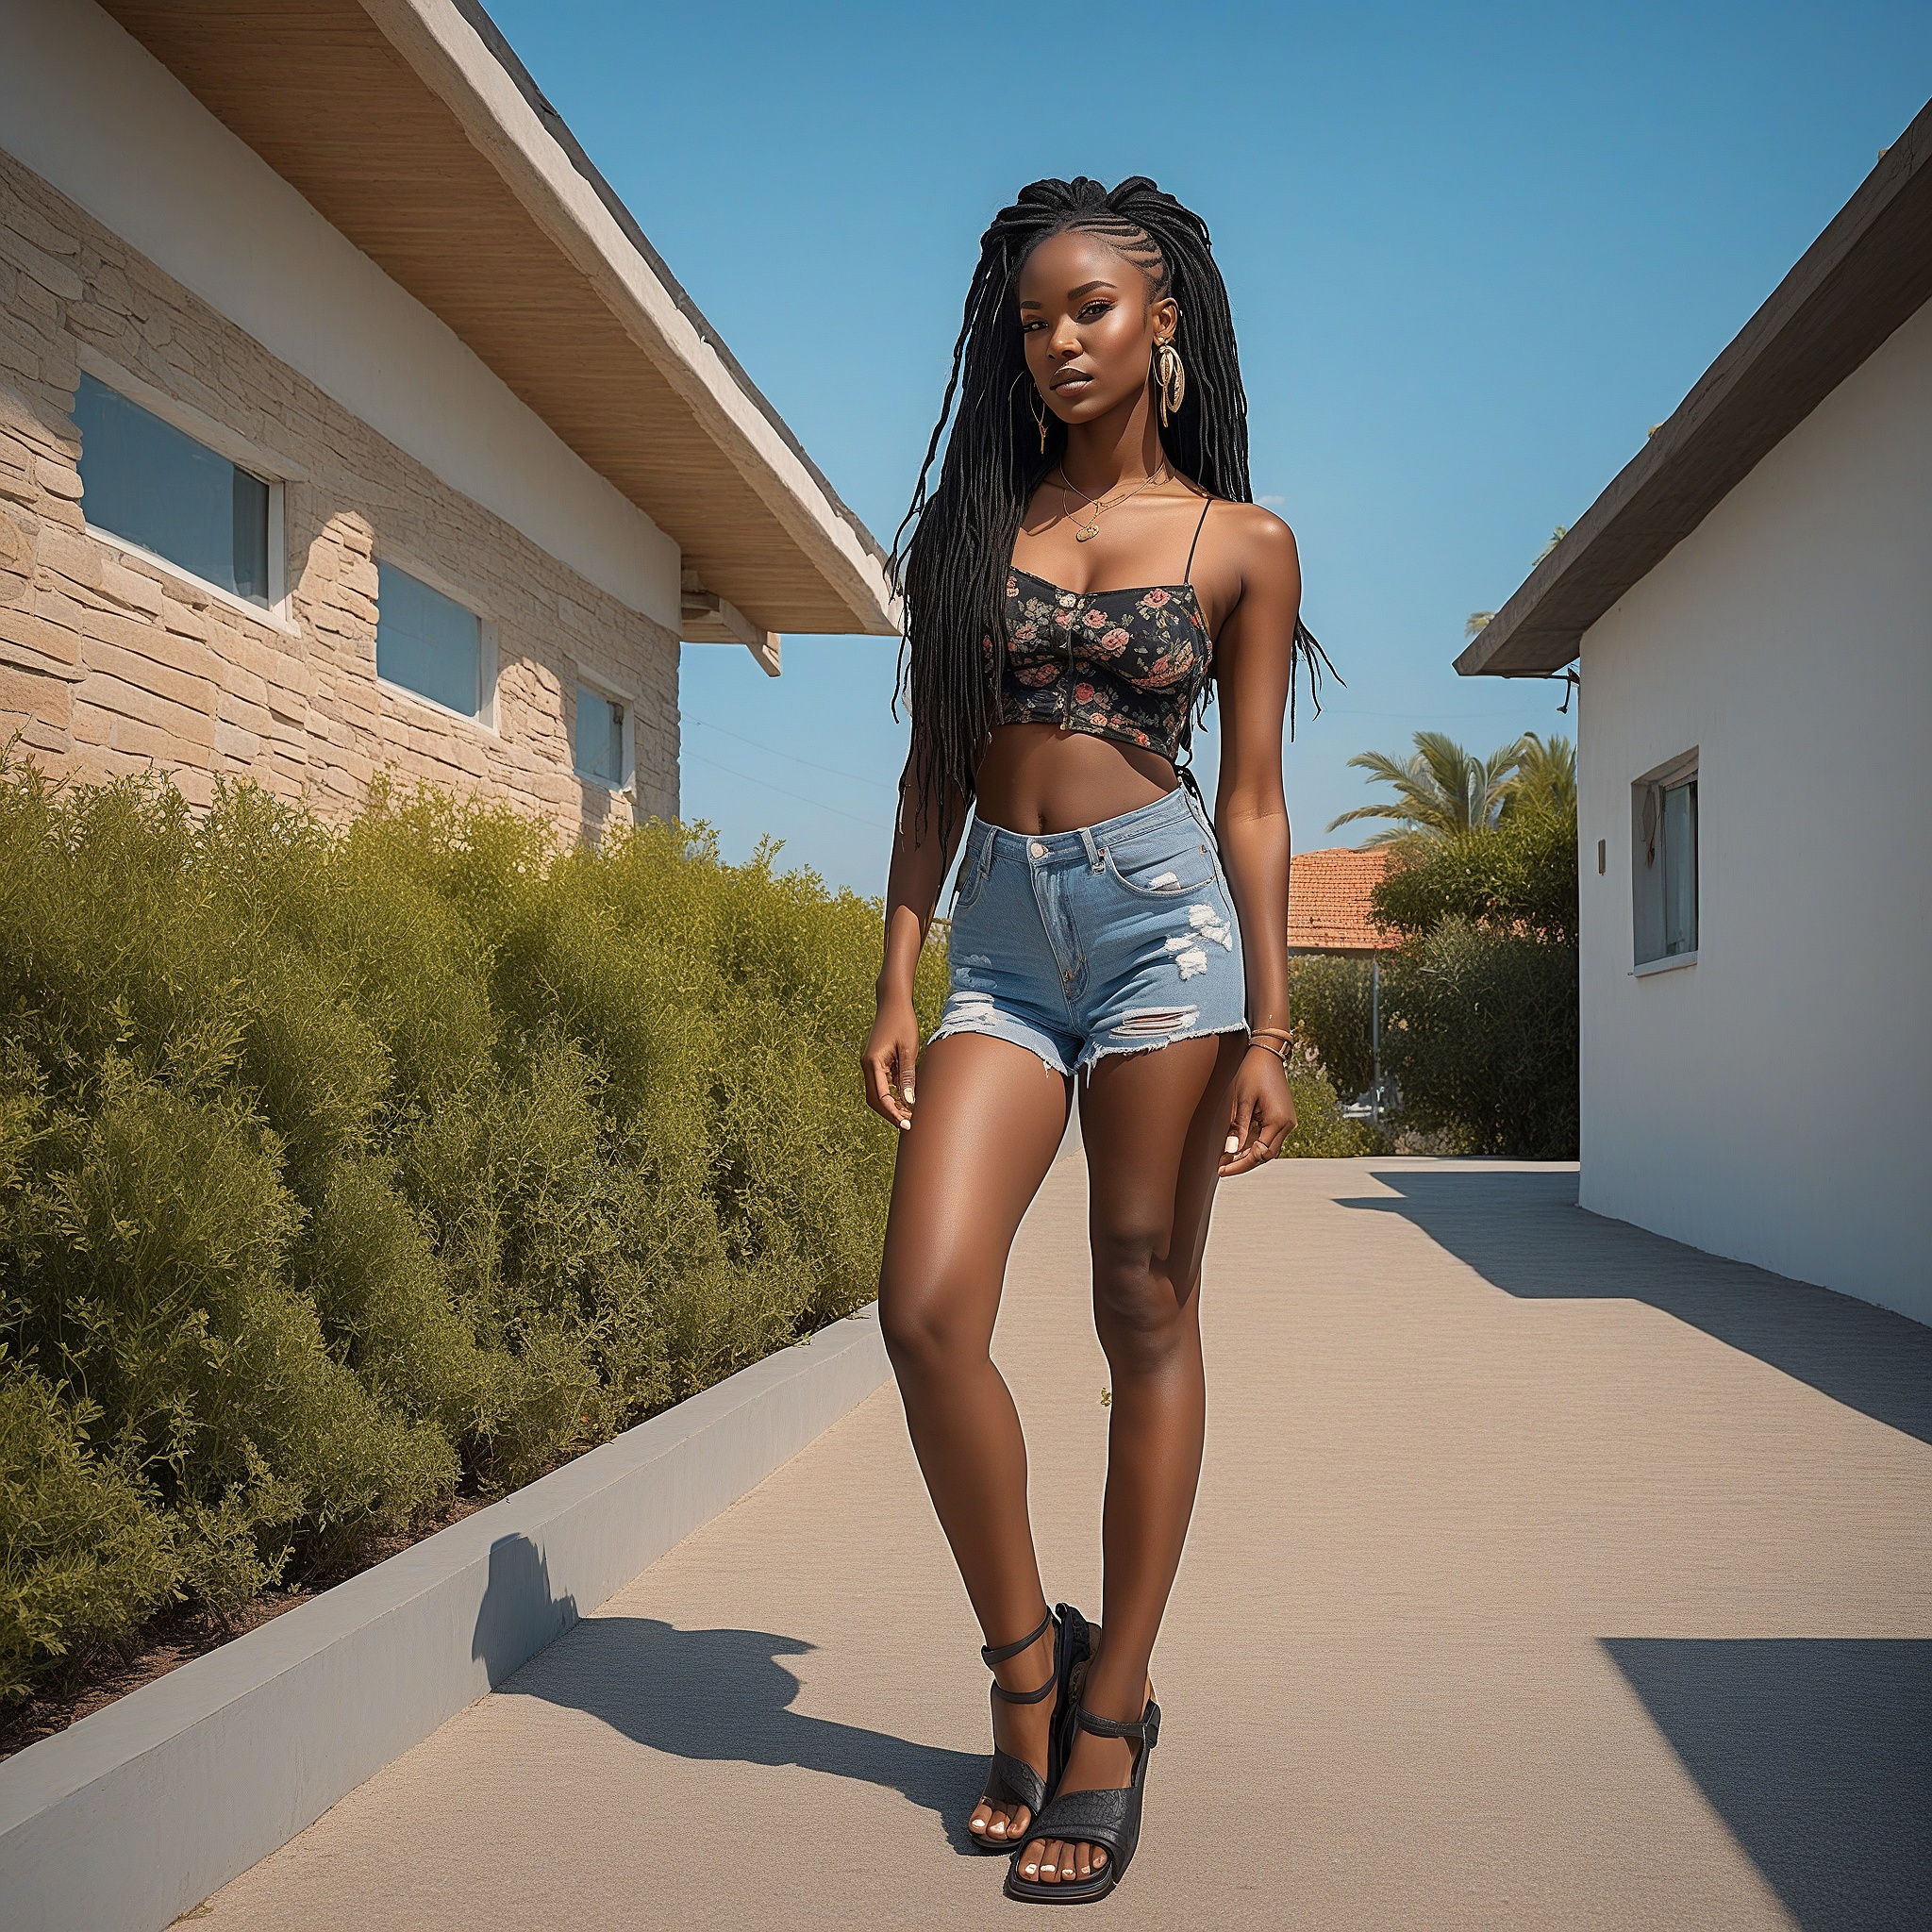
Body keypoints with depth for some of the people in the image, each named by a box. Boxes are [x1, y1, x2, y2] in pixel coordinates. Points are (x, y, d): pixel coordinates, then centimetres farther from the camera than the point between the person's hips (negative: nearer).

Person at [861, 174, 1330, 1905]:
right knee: (928, 1308, -10)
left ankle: (1113, 1708, 13)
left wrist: (1269, 1029, -5)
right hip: (1002, 931, 3)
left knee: (1147, 1318, 1)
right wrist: (898, 985, 3)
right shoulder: (970, 522, 12)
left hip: (1163, 913, -2)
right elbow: (935, 774, 11)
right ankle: (1026, 1663, 11)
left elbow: (1253, 804, 3)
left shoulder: (1241, 543, 6)